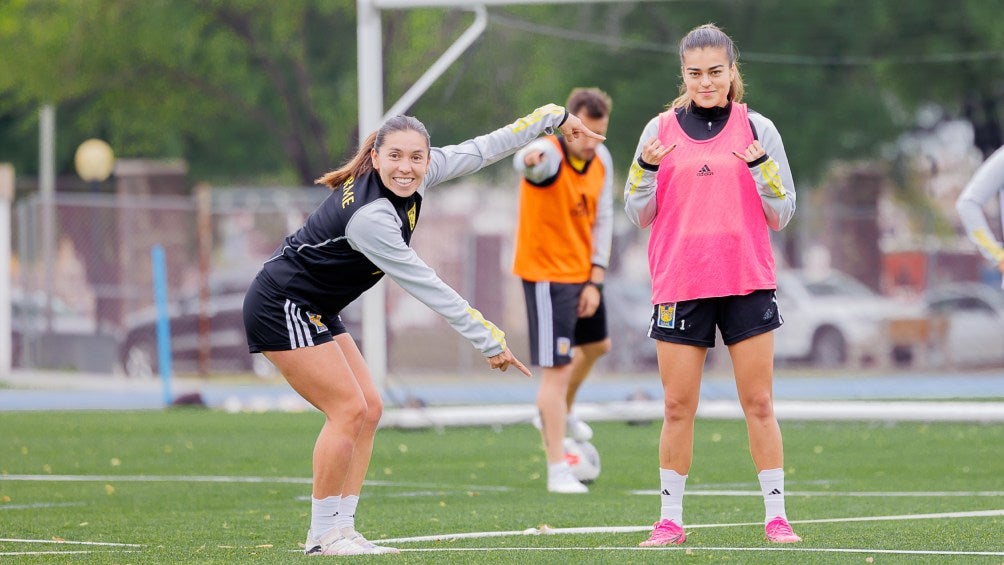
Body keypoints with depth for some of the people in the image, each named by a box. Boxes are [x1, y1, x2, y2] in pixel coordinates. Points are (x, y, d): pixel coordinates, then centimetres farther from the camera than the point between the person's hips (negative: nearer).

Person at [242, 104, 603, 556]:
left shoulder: (418, 177, -6)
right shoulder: (369, 217, -31)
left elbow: (481, 149, 6)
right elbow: (426, 288, -26)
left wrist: (552, 117, 11)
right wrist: (488, 340, -20)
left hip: (315, 312, 10)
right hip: (282, 307, -10)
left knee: (368, 409, 6)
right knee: (349, 408, -13)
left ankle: (340, 528, 8)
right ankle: (323, 535, -6)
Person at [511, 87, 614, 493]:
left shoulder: (601, 160, -1)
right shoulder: (551, 156, -24)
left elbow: (602, 219, 5)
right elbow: (529, 161, -50)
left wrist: (595, 280, -3)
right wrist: (531, 158, -76)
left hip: (583, 271, 8)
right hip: (547, 273, -8)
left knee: (596, 345, 27)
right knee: (557, 368, -10)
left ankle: (558, 414, 52)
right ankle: (558, 471, -7)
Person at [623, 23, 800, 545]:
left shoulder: (757, 129, 4)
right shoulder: (661, 130, 6)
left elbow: (782, 215, 3)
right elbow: (640, 216, 7)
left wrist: (762, 167, -13)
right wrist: (646, 167, -10)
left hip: (747, 284, -1)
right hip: (679, 286, 1)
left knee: (759, 405, -1)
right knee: (678, 408, 2)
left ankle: (776, 516, 4)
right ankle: (670, 520, 9)